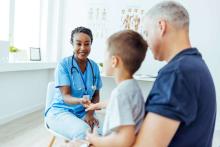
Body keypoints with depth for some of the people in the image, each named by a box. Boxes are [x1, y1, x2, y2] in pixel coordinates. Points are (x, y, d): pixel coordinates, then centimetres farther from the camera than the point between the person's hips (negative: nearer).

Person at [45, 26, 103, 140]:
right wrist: (80, 101, -38)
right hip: (60, 111, -3)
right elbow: (65, 96, -16)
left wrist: (90, 113, -10)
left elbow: (96, 95, 8)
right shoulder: (64, 64, -10)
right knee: (83, 131, -33)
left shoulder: (94, 66, 3)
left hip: (84, 113, 4)